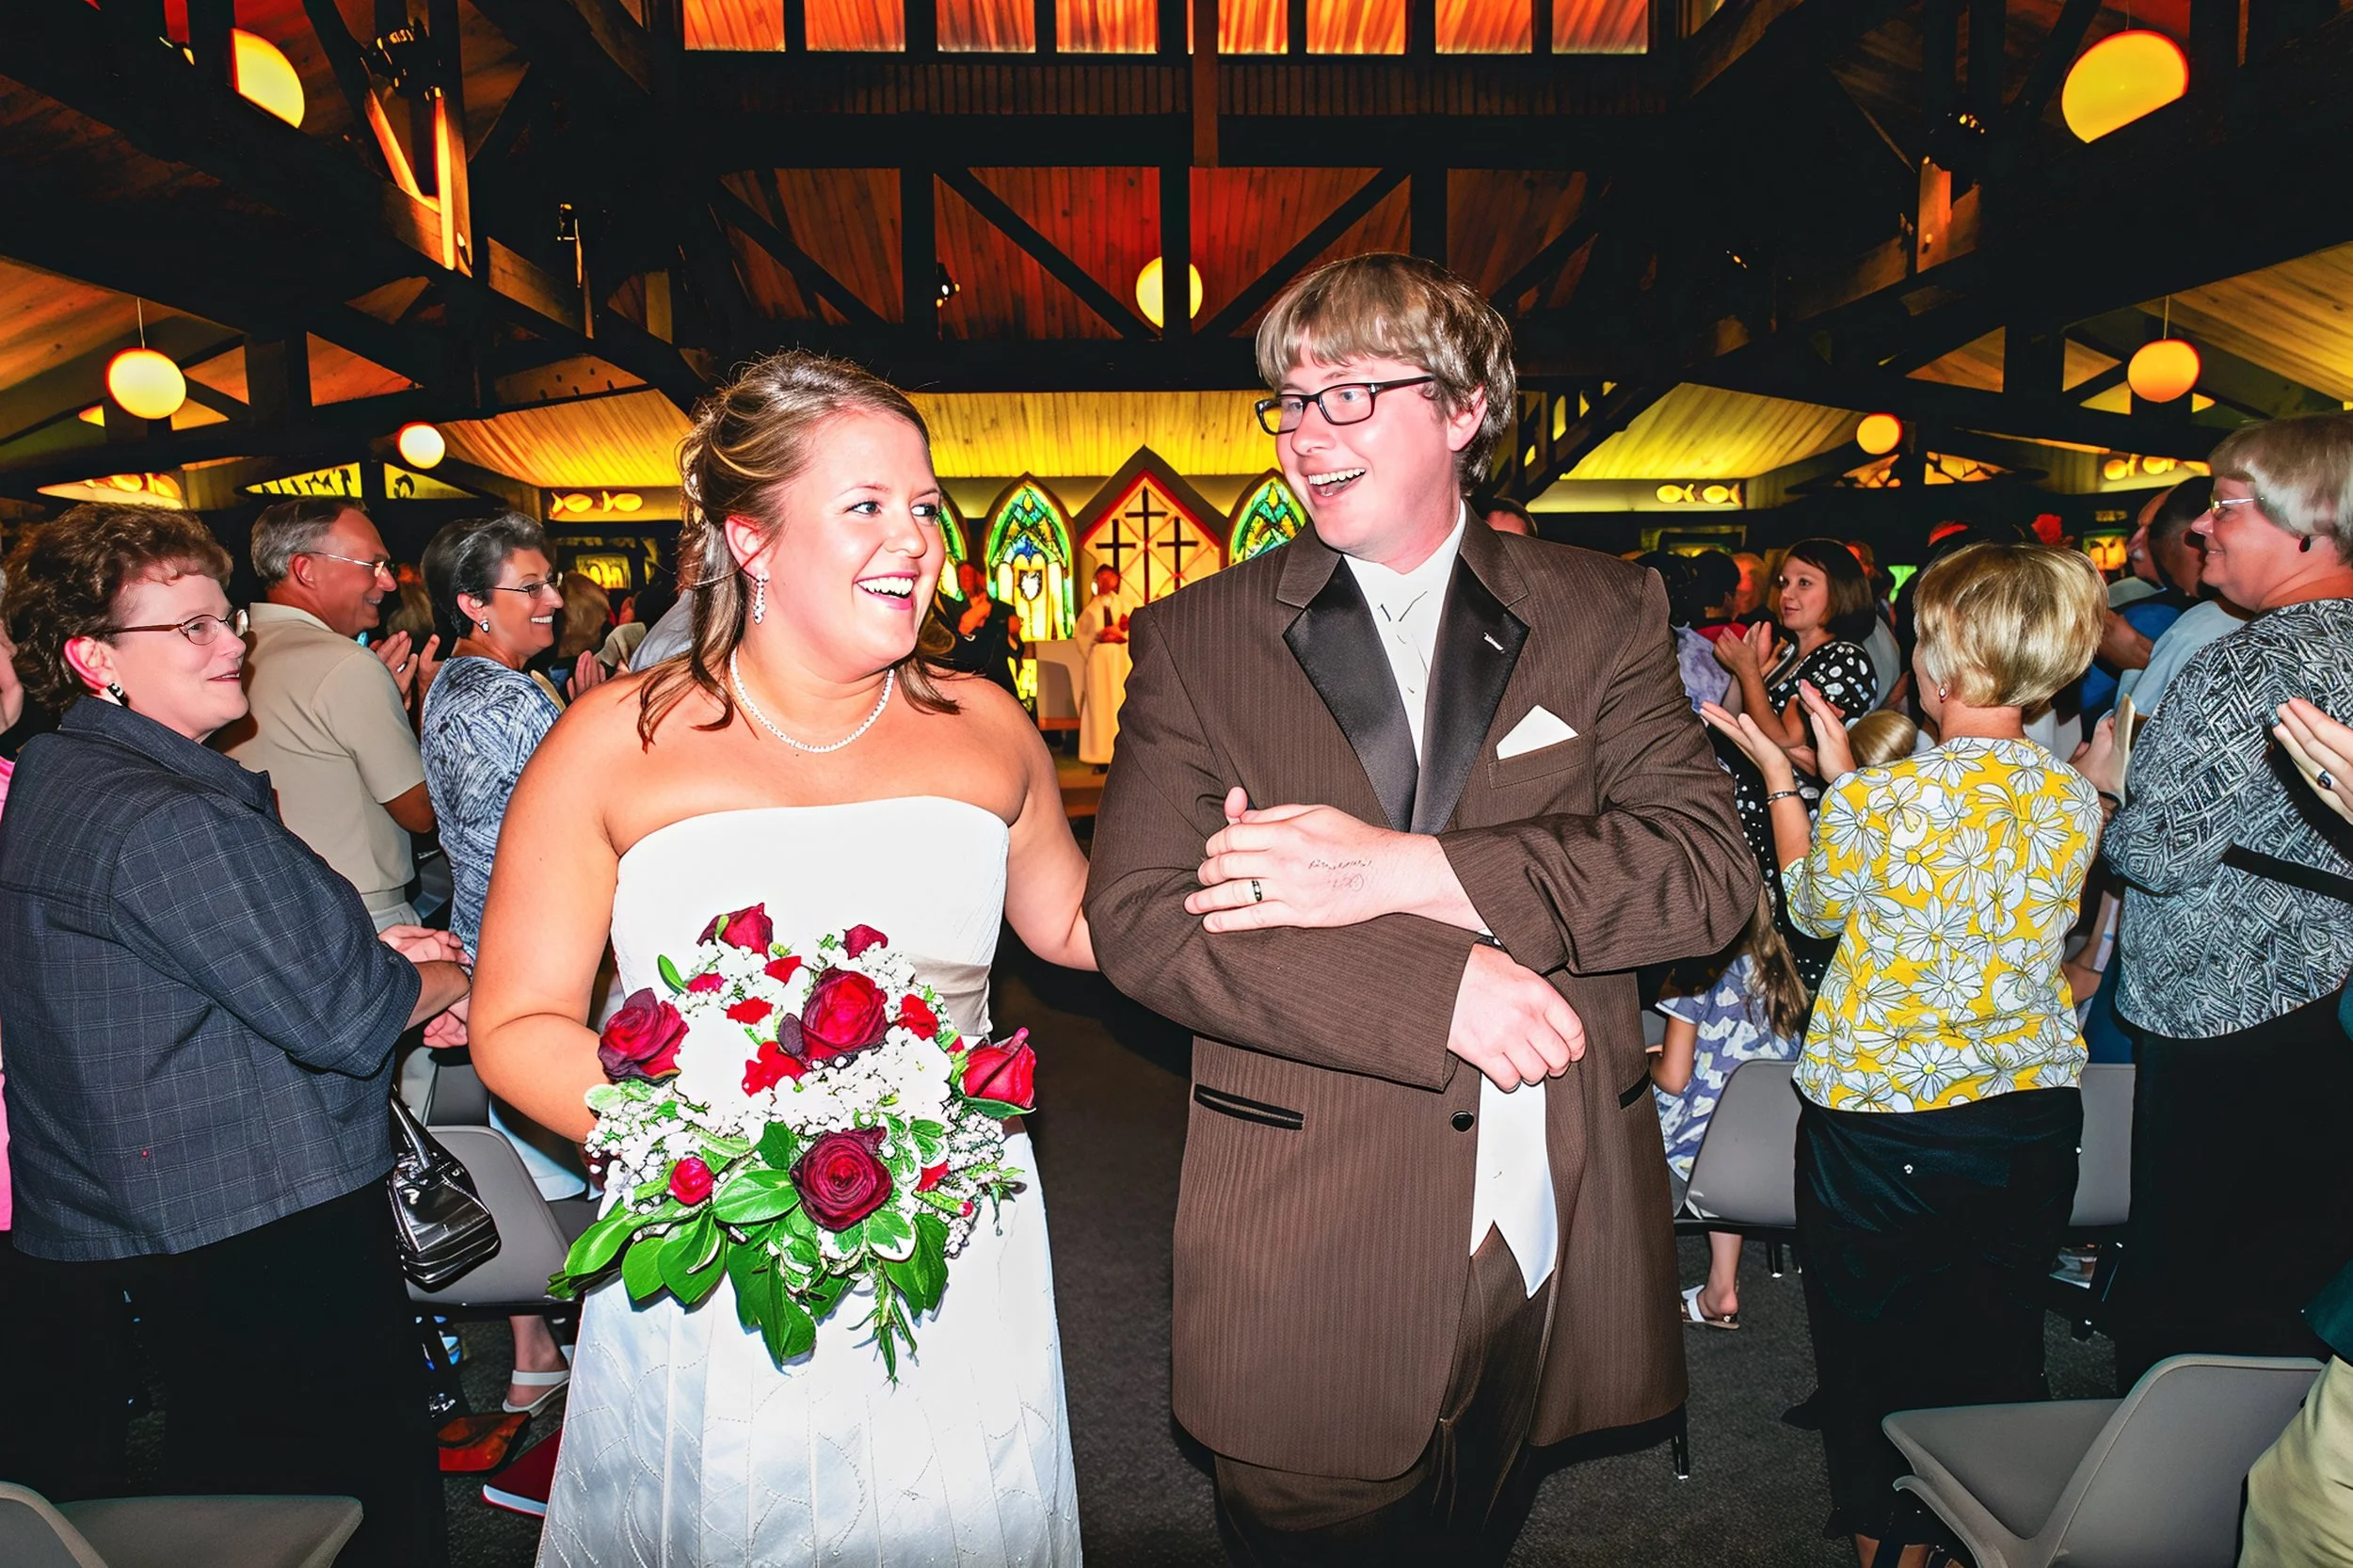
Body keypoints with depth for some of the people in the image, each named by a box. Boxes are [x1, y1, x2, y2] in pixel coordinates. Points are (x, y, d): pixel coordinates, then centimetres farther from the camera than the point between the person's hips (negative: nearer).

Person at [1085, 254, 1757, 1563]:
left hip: (1552, 1236, 2)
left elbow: (1710, 868, -8)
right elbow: (1140, 918, -10)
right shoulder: (1196, 638, -1)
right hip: (1306, 1259, -1)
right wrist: (1439, 987, -19)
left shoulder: (1604, 613, 2)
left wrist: (1406, 870, -20)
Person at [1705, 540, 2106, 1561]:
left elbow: (1816, 907, -2)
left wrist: (1778, 776, 8)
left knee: (1872, 1361, 17)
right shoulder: (2076, 803, -6)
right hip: (2033, 1126, 4)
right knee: (1998, 1359, 21)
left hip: (1879, 1126, -4)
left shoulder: (1879, 801, -21)